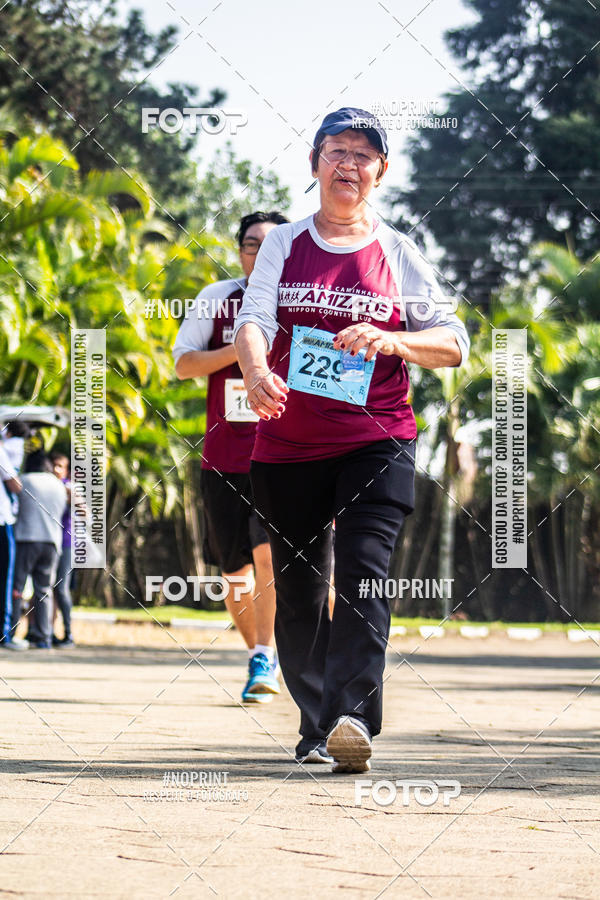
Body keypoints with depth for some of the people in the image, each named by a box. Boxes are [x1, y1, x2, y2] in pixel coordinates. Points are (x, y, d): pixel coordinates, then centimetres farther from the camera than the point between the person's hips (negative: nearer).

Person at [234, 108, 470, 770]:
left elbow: (455, 344, 2)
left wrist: (389, 340, -18)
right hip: (287, 444, 2)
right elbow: (254, 319, -8)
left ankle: (352, 716, -27)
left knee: (362, 572, -19)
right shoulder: (285, 245, 8)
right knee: (298, 589, 5)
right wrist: (256, 373, -31)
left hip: (376, 440, -2)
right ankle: (315, 726, 17)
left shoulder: (398, 254, 6)